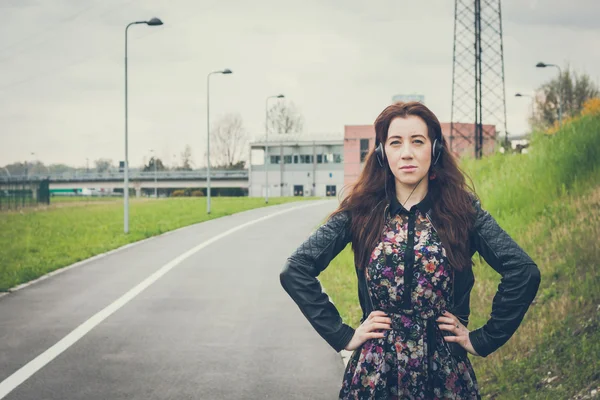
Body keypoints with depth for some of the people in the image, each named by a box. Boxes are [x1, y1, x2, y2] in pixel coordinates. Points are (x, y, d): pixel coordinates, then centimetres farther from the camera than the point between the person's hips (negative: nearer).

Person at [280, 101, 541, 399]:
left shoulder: (462, 210, -3)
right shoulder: (361, 212, -1)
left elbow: (524, 272, -9)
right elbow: (295, 271, -5)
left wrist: (483, 340, -8)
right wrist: (342, 336, -7)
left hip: (444, 374, 0)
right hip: (375, 374, 1)